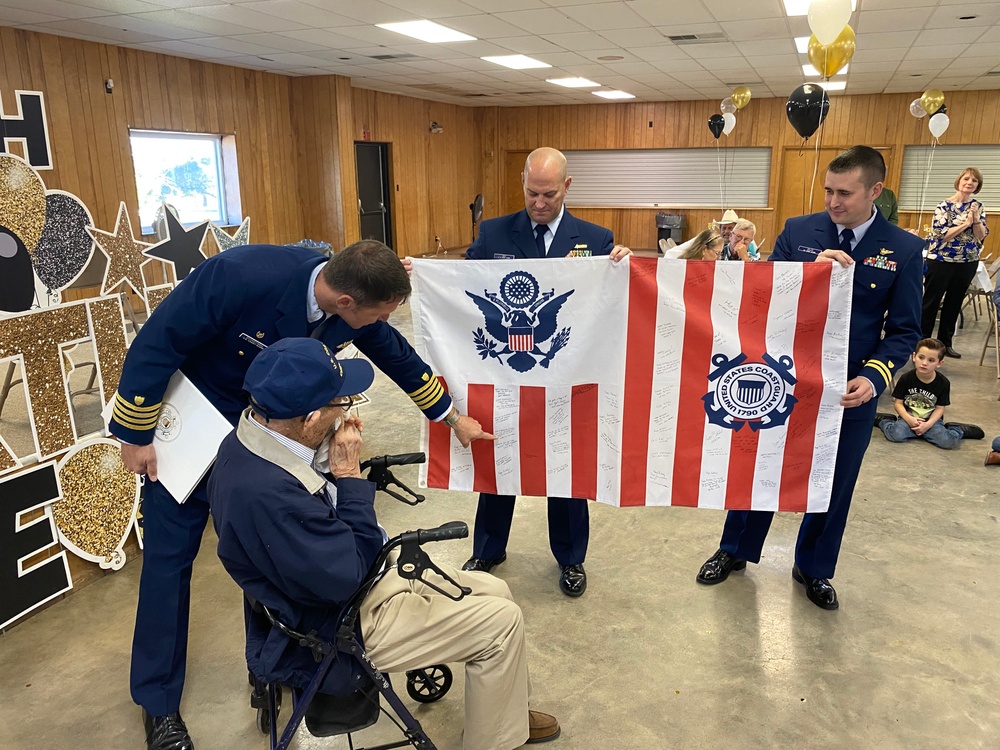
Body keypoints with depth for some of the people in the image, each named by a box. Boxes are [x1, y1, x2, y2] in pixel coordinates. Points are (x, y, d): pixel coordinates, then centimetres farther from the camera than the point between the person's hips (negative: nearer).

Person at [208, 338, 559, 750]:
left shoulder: (253, 438, -8)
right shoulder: (264, 492, -38)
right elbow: (347, 577, -27)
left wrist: (336, 465, -13)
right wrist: (349, 475, -22)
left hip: (346, 580, 9)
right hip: (328, 634, -9)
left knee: (493, 591, 12)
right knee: (501, 621, -5)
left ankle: (506, 710, 34)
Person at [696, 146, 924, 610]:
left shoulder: (904, 250, -5)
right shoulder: (798, 231, -3)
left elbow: (904, 330, -3)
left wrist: (874, 377, -19)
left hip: (849, 390, 0)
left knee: (833, 482, 14)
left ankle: (812, 568, 37)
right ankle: (735, 550, 35)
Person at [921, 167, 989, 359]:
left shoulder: (978, 207, 6)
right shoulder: (944, 206, -6)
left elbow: (981, 236, 0)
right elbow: (941, 235, -15)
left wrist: (976, 219, -15)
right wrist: (965, 223, -19)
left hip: (967, 263, 5)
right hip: (941, 260, -4)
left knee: (954, 303, 10)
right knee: (931, 302, -1)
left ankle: (945, 343, 18)